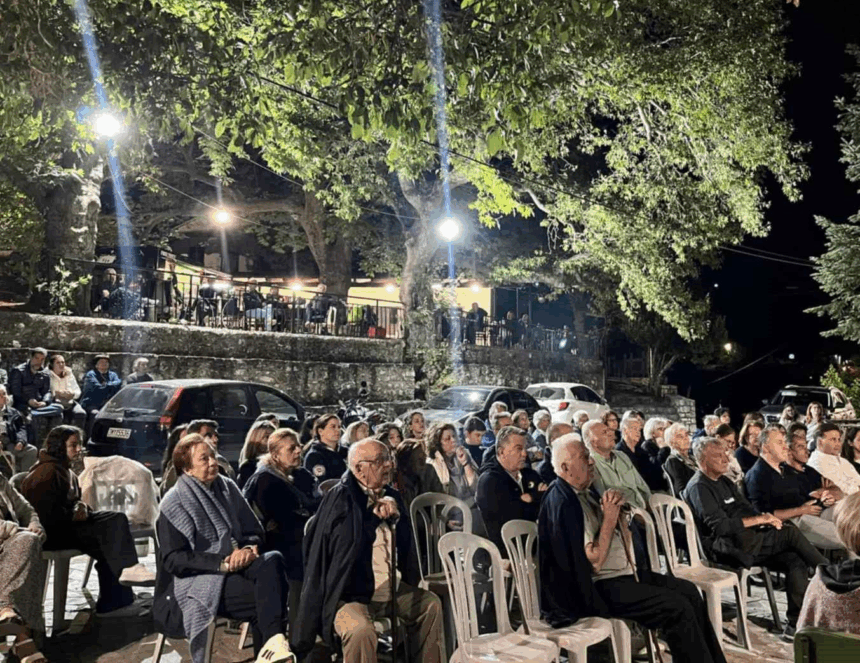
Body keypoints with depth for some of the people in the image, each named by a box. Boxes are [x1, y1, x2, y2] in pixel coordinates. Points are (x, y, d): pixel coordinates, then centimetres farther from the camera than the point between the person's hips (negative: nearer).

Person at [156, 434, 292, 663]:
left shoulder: (227, 488, 11)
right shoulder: (174, 503, -5)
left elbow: (254, 531, 11)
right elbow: (173, 560, -12)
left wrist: (249, 548, -14)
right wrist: (222, 563, -22)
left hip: (234, 569, 6)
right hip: (194, 582, -6)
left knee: (273, 560, -28)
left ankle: (273, 642, -32)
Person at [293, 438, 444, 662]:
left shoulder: (391, 496, 11)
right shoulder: (340, 499, -11)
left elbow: (406, 543, 8)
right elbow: (349, 543, -19)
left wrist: (396, 516, -9)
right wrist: (375, 516, -14)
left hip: (392, 589, 8)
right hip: (352, 593, -8)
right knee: (361, 631, -32)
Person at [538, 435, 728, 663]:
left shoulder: (586, 492, 9)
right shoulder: (563, 504, -21)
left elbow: (624, 537, 15)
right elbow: (593, 562, -23)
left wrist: (618, 511, -3)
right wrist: (609, 518, -18)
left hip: (624, 571, 10)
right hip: (600, 588, -10)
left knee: (689, 591, 5)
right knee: (678, 608, -16)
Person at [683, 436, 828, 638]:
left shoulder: (724, 482, 22)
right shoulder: (698, 488, -8)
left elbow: (746, 508, 19)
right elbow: (720, 526, -18)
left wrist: (766, 518, -4)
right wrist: (759, 519, -15)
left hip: (746, 542, 9)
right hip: (729, 548, -9)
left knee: (796, 562, -13)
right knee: (791, 533, -19)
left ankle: (794, 623, -10)